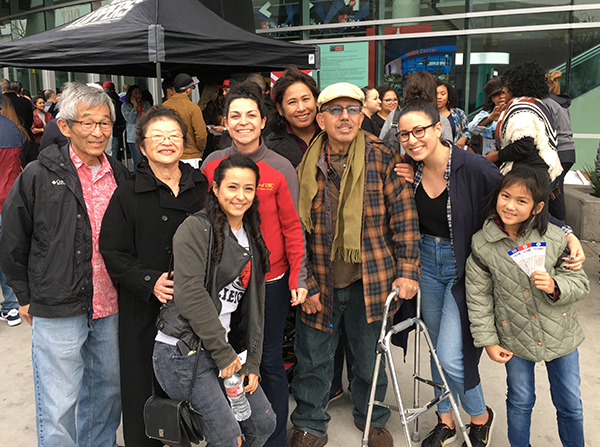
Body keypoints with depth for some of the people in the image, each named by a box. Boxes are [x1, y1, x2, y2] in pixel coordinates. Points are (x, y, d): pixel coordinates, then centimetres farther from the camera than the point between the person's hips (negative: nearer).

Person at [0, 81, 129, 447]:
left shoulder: (120, 176, 4)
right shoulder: (39, 176, -9)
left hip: (110, 308, 5)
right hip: (57, 311, -4)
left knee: (109, 389, 20)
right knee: (58, 407, 3)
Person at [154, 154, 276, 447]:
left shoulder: (252, 238, 12)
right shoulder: (196, 228, -11)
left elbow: (255, 307, 13)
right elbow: (190, 295, -20)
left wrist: (252, 363, 7)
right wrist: (224, 352, -16)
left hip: (227, 352, 8)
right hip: (182, 353, -7)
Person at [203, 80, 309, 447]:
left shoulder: (281, 168, -6)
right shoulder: (212, 164, 1)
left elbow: (293, 227, -4)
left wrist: (299, 279, -8)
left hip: (270, 282, -2)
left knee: (270, 362, 10)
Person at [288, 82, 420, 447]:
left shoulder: (383, 159, -6)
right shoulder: (305, 166, -3)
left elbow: (404, 216, -4)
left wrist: (407, 270, -9)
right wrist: (305, 285, -2)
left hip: (370, 281, -1)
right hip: (320, 282, 1)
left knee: (370, 358, 16)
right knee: (313, 359, 14)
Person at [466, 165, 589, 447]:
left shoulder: (554, 239, -14)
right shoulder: (482, 245, -14)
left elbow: (580, 284, -5)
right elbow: (478, 297, -5)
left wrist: (555, 286, -27)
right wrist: (487, 340, -5)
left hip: (560, 333, 1)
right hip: (515, 338, 0)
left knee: (570, 404, 16)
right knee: (520, 402, 16)